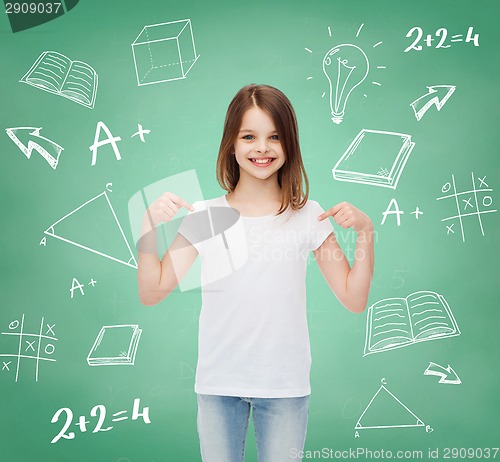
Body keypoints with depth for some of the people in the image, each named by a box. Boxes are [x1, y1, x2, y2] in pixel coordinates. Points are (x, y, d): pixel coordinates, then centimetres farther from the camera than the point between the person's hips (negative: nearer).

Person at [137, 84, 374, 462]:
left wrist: (365, 231, -14)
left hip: (285, 387, 0)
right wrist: (150, 224, -16)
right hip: (218, 386, 1)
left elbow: (355, 299, -3)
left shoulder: (308, 217, -4)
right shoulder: (205, 216, -4)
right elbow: (152, 293, -4)